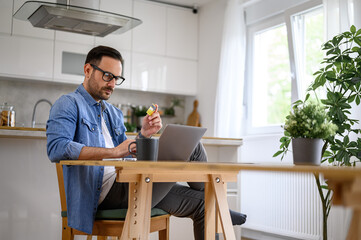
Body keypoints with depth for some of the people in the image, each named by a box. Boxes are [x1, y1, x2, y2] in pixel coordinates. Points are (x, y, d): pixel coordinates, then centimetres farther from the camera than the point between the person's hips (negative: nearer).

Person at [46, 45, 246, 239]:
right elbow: (56, 148, -20)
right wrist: (114, 152, -25)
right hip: (106, 190, -9)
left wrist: (143, 135, -1)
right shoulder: (69, 104, -2)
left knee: (201, 204, -1)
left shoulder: (114, 113, 23)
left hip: (125, 181, 9)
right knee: (192, 148, -11)